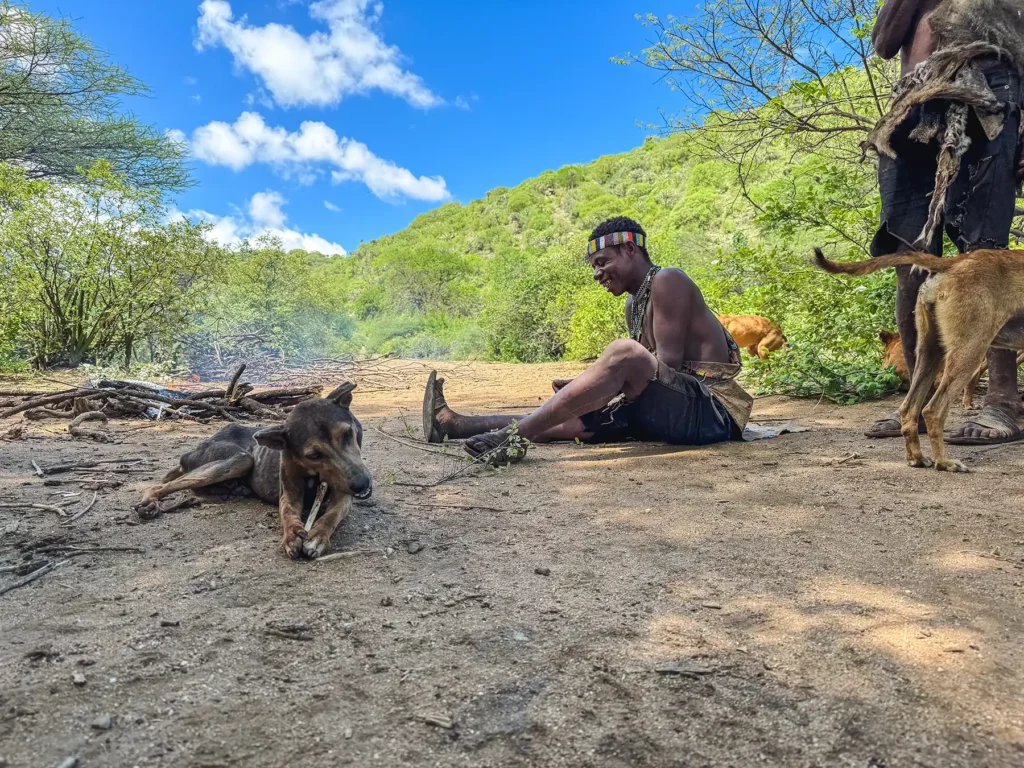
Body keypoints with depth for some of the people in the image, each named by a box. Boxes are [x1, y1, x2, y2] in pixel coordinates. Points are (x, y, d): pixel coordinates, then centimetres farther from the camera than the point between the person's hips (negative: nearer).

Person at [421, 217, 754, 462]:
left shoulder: (667, 282, -7)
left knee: (623, 352, -31)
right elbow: (648, 377, 12)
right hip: (679, 412, 8)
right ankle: (453, 423, -5)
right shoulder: (633, 305, 18)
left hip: (713, 411, -8)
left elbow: (667, 363, -17)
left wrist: (592, 386, -14)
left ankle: (515, 434, -35)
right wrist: (589, 387, -3)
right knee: (573, 418, -3)